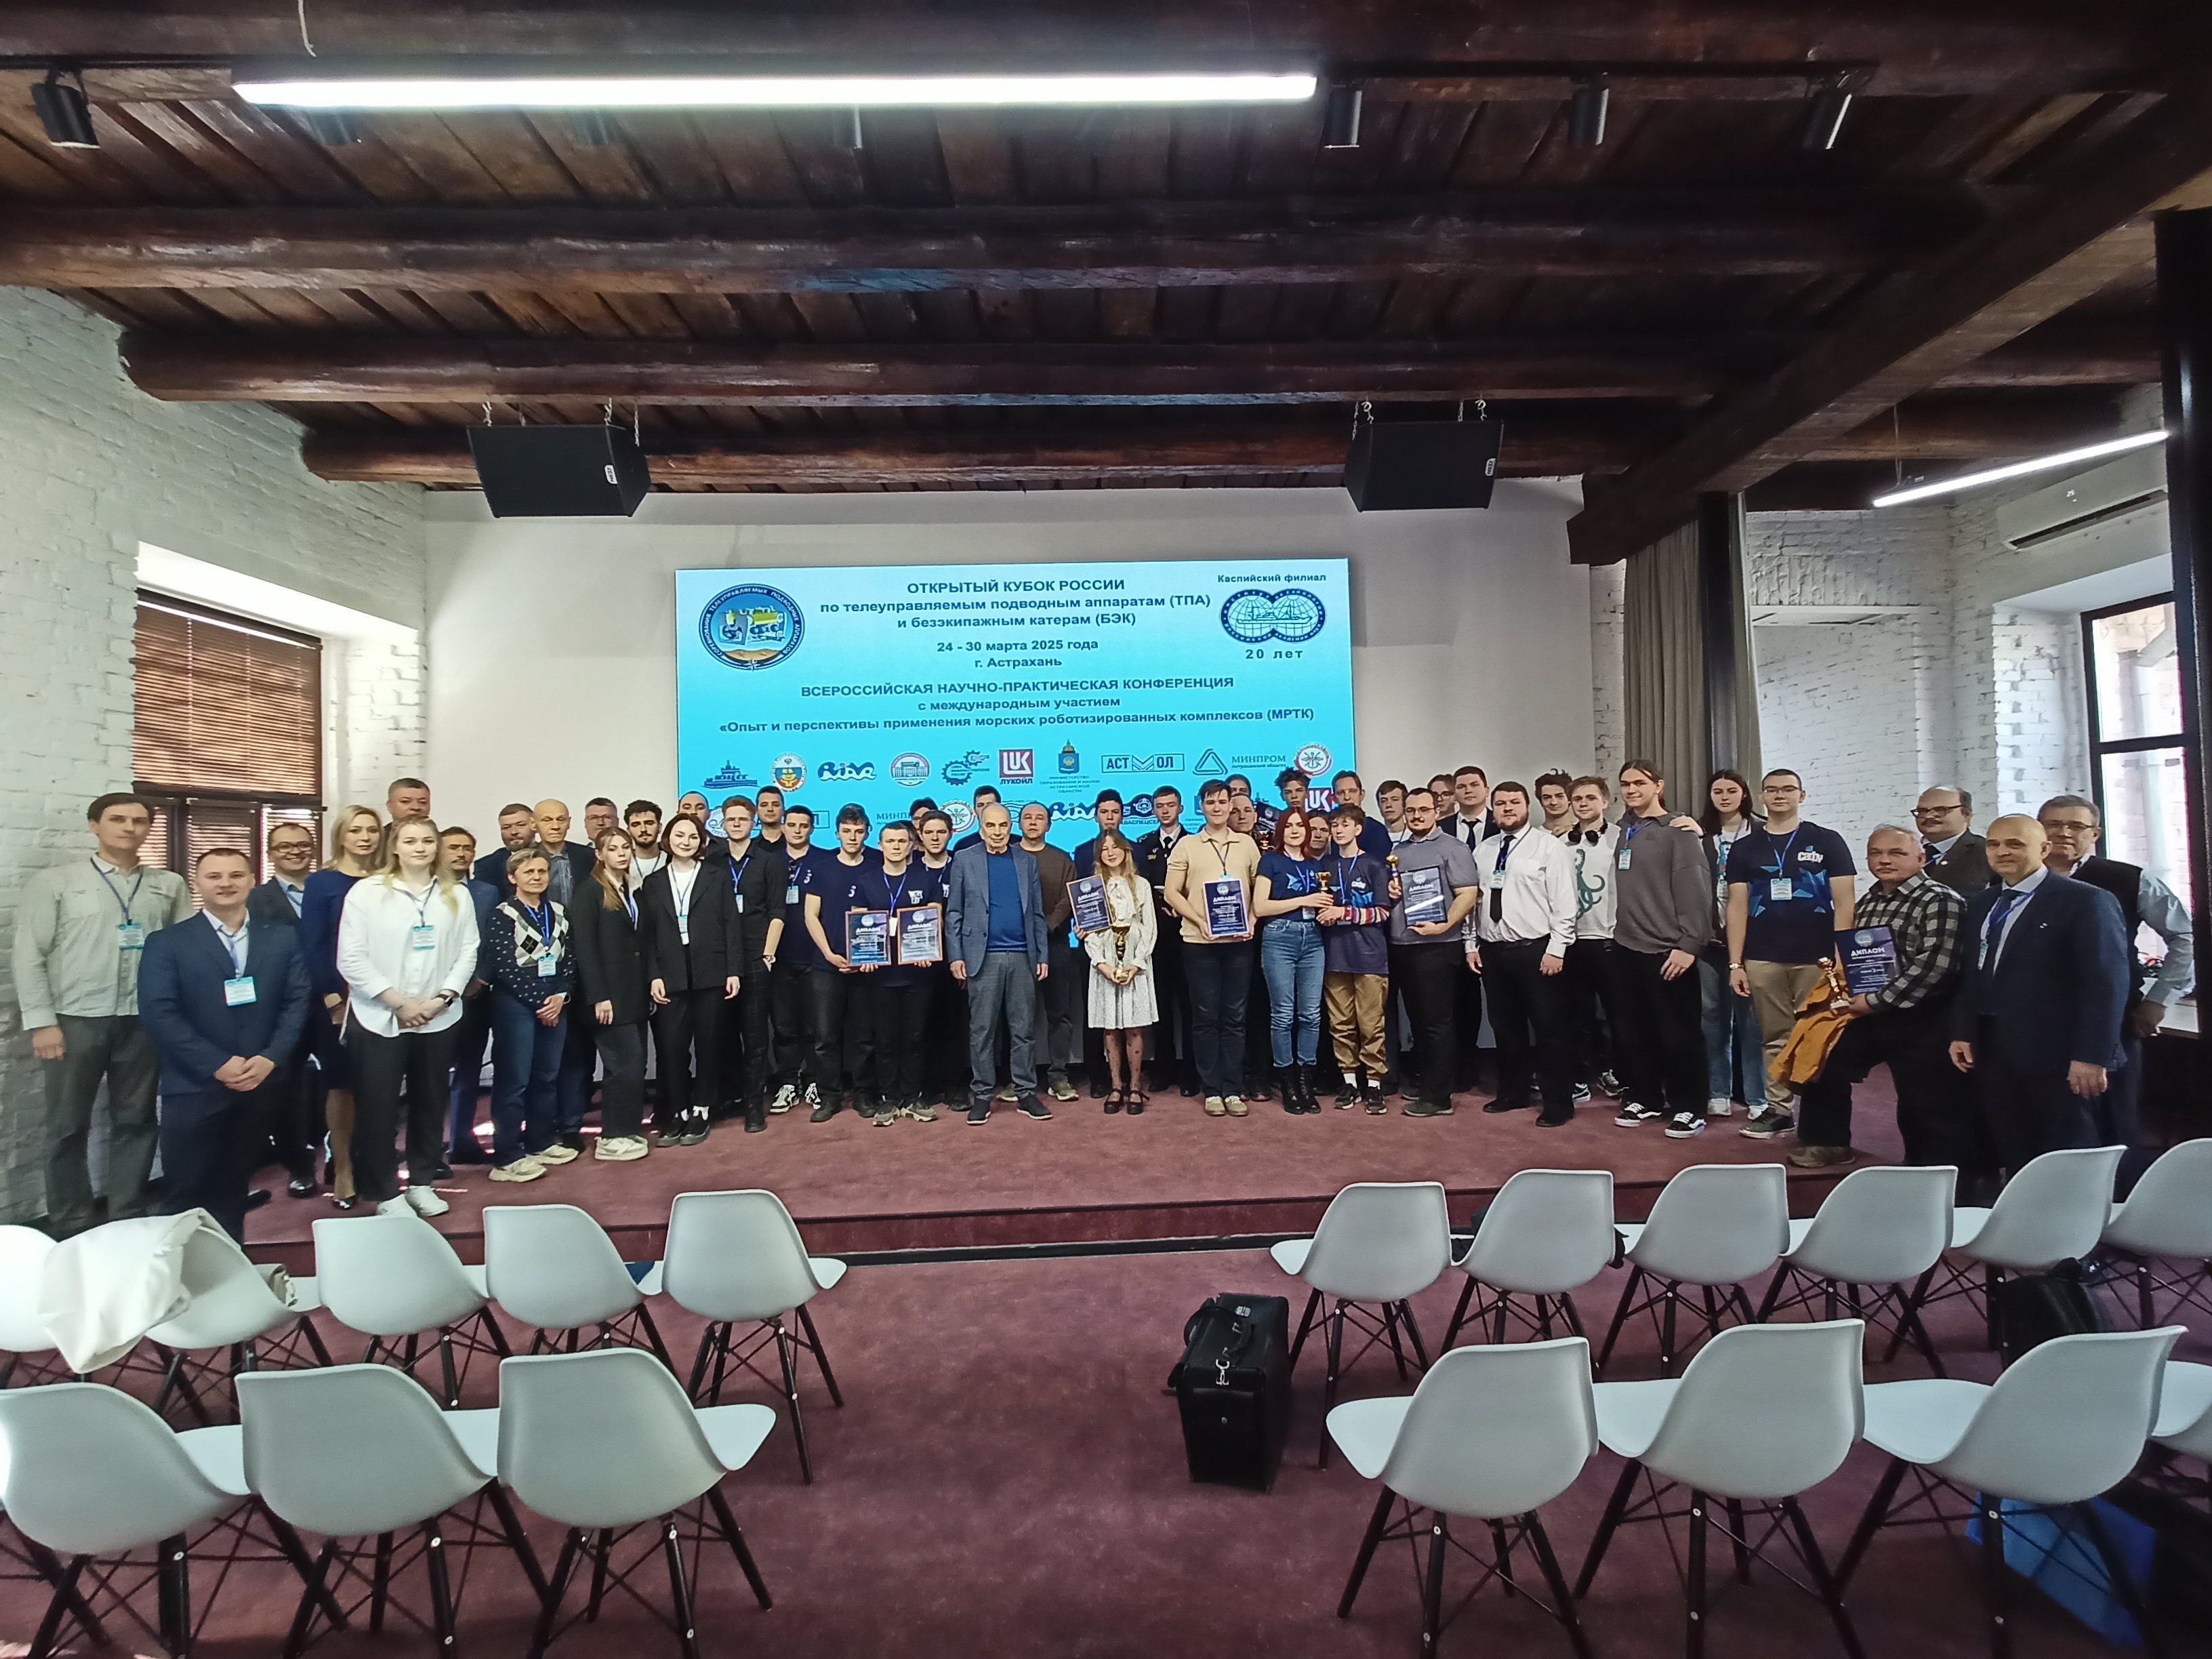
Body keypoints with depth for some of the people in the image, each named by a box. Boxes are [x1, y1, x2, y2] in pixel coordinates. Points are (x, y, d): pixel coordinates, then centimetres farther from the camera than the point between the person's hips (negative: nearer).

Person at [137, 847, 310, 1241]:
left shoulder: (282, 937, 7)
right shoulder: (166, 942, -1)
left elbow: (297, 1001, 4)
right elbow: (158, 1013, -9)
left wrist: (270, 1058, -10)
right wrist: (218, 1064, -15)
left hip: (260, 1086, 3)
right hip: (194, 1088, -2)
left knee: (234, 1189, 14)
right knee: (186, 1197, 3)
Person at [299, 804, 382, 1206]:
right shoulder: (321, 882, -1)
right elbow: (311, 944, -5)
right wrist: (333, 998, -11)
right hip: (337, 1000, -2)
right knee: (340, 1084, 4)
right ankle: (342, 1169, 15)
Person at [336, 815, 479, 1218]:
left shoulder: (456, 895, 4)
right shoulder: (366, 892, -4)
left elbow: (467, 953, 3)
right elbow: (351, 959, -8)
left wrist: (441, 999, -10)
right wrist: (400, 1001, -13)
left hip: (439, 1018, 3)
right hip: (379, 1018, -3)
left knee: (431, 1102, 11)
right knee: (378, 1107, 3)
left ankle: (422, 1182, 26)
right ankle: (384, 1193, 16)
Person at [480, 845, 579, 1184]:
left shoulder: (558, 913, 12)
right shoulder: (503, 916, -5)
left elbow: (569, 960, 9)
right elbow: (503, 967, -12)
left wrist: (561, 996, -7)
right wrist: (539, 1001, -13)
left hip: (554, 1004, 6)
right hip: (516, 1006, -6)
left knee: (548, 1077, 12)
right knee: (514, 1080, -4)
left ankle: (542, 1142, 25)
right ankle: (506, 1158, 2)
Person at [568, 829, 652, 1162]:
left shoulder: (632, 891, 15)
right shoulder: (589, 892, -6)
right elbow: (584, 947, -13)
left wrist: (648, 988, 9)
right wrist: (598, 997, -17)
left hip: (634, 993, 7)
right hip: (609, 993, -7)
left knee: (633, 1064, 7)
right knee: (626, 1063, -8)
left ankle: (627, 1130, 17)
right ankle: (612, 1138, 3)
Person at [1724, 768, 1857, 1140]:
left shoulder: (1827, 842, 5)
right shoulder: (1744, 848, 10)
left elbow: (1843, 904, 2)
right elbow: (1737, 908, 8)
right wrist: (1735, 964, 3)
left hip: (1817, 958, -2)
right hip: (1762, 960, 2)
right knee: (1775, 1039, 6)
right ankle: (1778, 1110, 14)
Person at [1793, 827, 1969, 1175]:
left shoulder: (1940, 901, -13)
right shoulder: (1868, 901, 11)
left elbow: (1934, 964, -23)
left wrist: (1876, 1000, -20)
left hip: (1919, 1020, -8)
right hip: (1869, 1015, 8)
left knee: (1930, 1103, -1)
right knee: (1823, 1062, 15)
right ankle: (1829, 1142, 32)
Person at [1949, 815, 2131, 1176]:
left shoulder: (2087, 901, -8)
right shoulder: (1981, 904, 14)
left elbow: (2107, 983, -13)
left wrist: (2092, 1056, -18)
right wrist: (1962, 1034, 7)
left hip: (2057, 1055, -6)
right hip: (1993, 1054, 6)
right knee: (2013, 1160, 12)